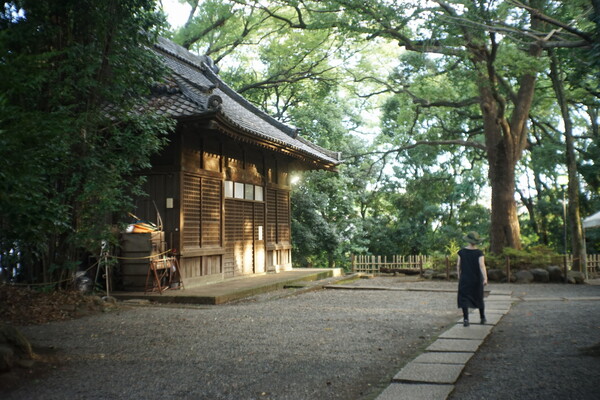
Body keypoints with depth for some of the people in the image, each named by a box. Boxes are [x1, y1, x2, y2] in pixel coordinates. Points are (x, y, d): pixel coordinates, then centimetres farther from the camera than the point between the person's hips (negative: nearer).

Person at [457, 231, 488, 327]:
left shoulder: (462, 251, -6)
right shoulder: (479, 253, -11)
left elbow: (458, 265, 0)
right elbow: (482, 266, -21)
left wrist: (459, 275, 16)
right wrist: (485, 278, -26)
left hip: (464, 279, 0)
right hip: (477, 279, 0)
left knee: (464, 299, 1)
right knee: (479, 298, 17)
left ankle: (466, 319, -12)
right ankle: (482, 318, 28)